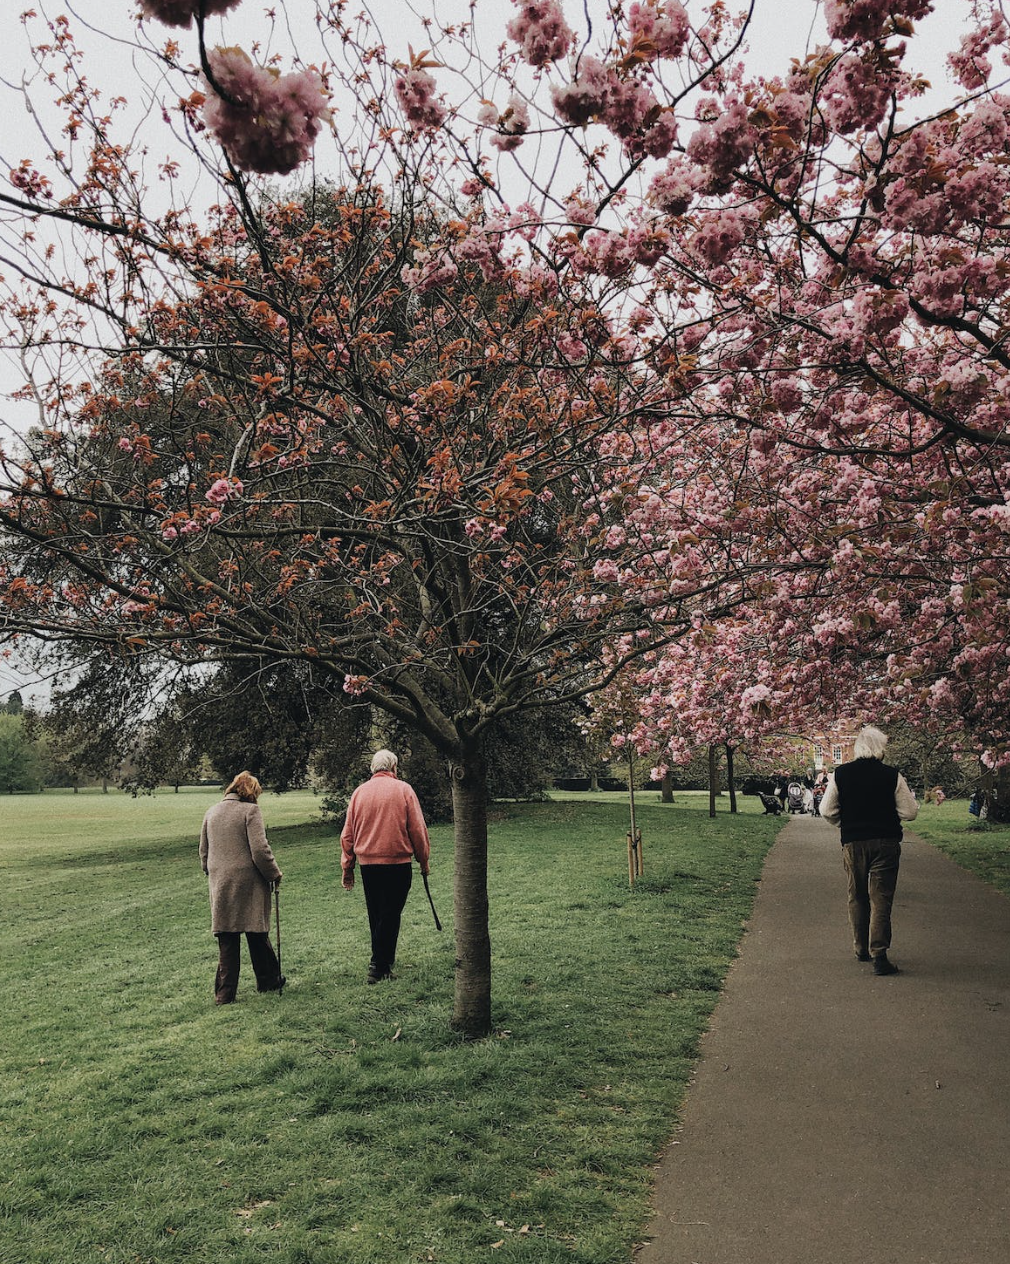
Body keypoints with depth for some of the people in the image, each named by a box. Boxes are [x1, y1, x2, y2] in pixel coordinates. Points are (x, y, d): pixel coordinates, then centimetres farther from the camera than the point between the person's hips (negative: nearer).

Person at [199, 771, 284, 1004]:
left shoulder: (212, 812, 11)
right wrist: (274, 874, -1)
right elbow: (260, 850, -14)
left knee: (227, 941, 7)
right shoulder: (250, 811, -8)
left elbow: (203, 851, 18)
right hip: (248, 883, -5)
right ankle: (268, 980, 23)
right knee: (257, 934, 9)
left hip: (220, 885, 5)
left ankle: (224, 993, 6)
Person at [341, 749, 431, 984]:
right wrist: (423, 860, 6)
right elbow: (418, 828, -5)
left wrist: (347, 868, 14)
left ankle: (384, 960, 28)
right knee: (390, 914, 0)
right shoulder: (403, 789, -5)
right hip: (397, 862, -4)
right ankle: (378, 968, -4)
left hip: (367, 864, 4)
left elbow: (347, 834, 7)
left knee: (375, 914, 16)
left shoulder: (359, 792, 5)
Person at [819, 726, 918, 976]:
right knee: (881, 899, 0)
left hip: (853, 843, 2)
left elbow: (827, 812, -1)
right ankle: (879, 954, -8)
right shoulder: (892, 775, -7)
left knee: (857, 898, 15)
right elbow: (910, 812, -4)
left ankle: (861, 949, 25)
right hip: (886, 843, -2)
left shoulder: (840, 774, -3)